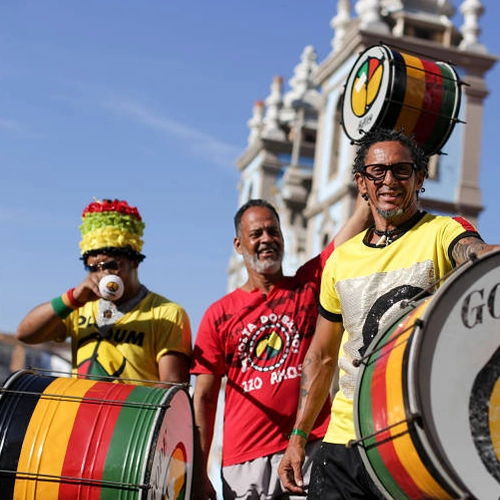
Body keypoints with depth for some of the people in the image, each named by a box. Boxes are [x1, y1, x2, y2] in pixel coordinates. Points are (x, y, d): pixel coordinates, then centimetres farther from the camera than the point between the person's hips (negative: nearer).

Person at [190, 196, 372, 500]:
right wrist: (199, 474, -1)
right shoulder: (219, 314, 6)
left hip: (312, 448, 0)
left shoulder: (308, 285, 7)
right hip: (243, 462, 1)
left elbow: (362, 214, 1)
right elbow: (204, 398, 5)